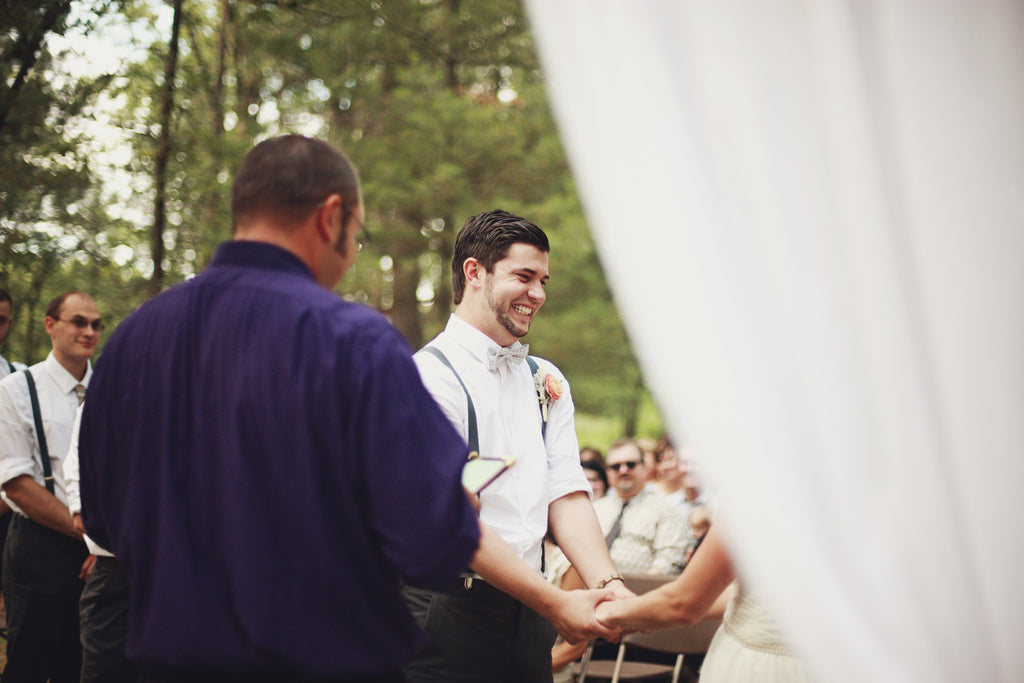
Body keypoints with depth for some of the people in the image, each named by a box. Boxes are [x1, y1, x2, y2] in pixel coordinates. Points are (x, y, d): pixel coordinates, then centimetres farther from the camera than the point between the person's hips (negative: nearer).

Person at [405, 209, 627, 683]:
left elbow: (566, 496, 4)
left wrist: (606, 584, -14)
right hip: (448, 614, -6)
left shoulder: (546, 382, 12)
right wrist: (555, 604, -20)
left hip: (526, 616, 6)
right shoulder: (431, 376, -11)